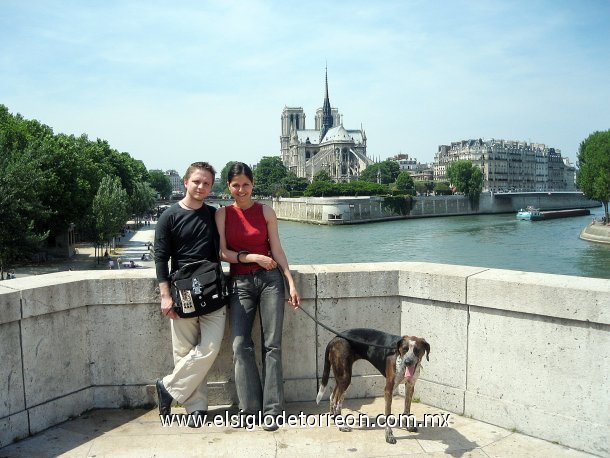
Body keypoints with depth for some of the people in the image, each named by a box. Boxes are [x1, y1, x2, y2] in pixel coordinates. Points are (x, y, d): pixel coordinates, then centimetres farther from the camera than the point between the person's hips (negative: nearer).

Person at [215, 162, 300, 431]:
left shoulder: (265, 211, 4)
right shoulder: (223, 214, 4)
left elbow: (277, 250, 3)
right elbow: (222, 252, -1)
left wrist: (291, 282, -3)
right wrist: (252, 257, -13)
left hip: (269, 279, -1)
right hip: (240, 282, 1)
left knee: (272, 344, -2)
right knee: (240, 344, -6)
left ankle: (272, 409, 5)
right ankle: (251, 406, 7)